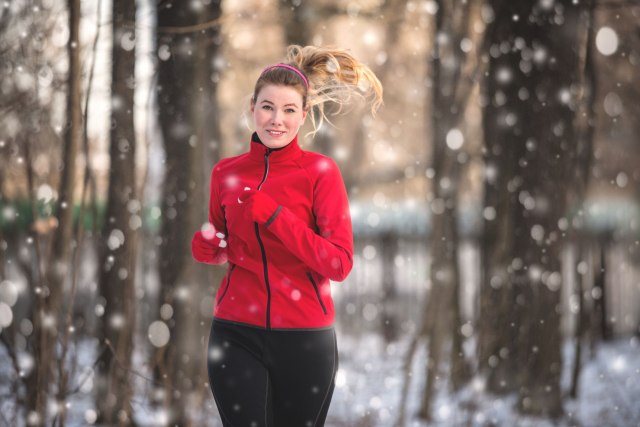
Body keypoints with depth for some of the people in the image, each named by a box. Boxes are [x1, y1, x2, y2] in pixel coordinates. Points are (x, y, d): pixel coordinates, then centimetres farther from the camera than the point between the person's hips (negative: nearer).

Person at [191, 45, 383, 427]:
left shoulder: (320, 171, -5)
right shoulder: (226, 172, 5)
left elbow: (340, 264, -12)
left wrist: (274, 216, -18)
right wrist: (207, 249, -3)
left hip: (304, 338, -2)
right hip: (237, 336, 2)